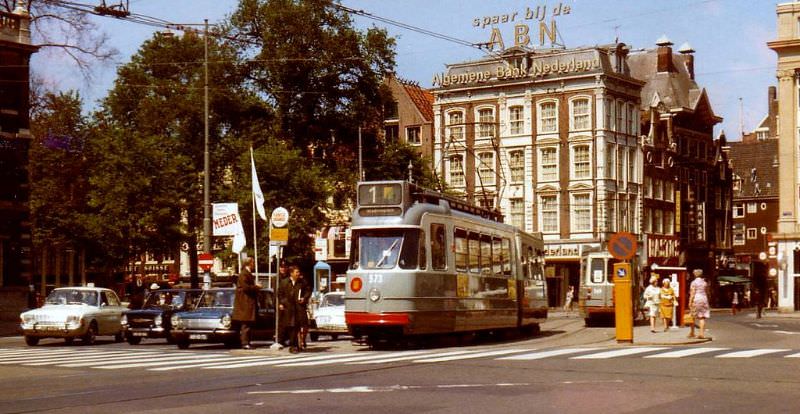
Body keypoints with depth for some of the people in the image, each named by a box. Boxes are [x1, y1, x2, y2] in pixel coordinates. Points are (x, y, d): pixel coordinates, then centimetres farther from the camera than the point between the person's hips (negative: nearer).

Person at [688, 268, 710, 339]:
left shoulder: (694, 282, -5)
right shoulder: (704, 283, 10)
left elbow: (692, 293, -11)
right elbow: (707, 293, 14)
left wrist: (690, 302, -10)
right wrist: (706, 301, 22)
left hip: (696, 299, -4)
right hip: (704, 299, 4)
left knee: (693, 317, 9)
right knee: (702, 317, 0)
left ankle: (692, 333, 18)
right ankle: (702, 333, -10)